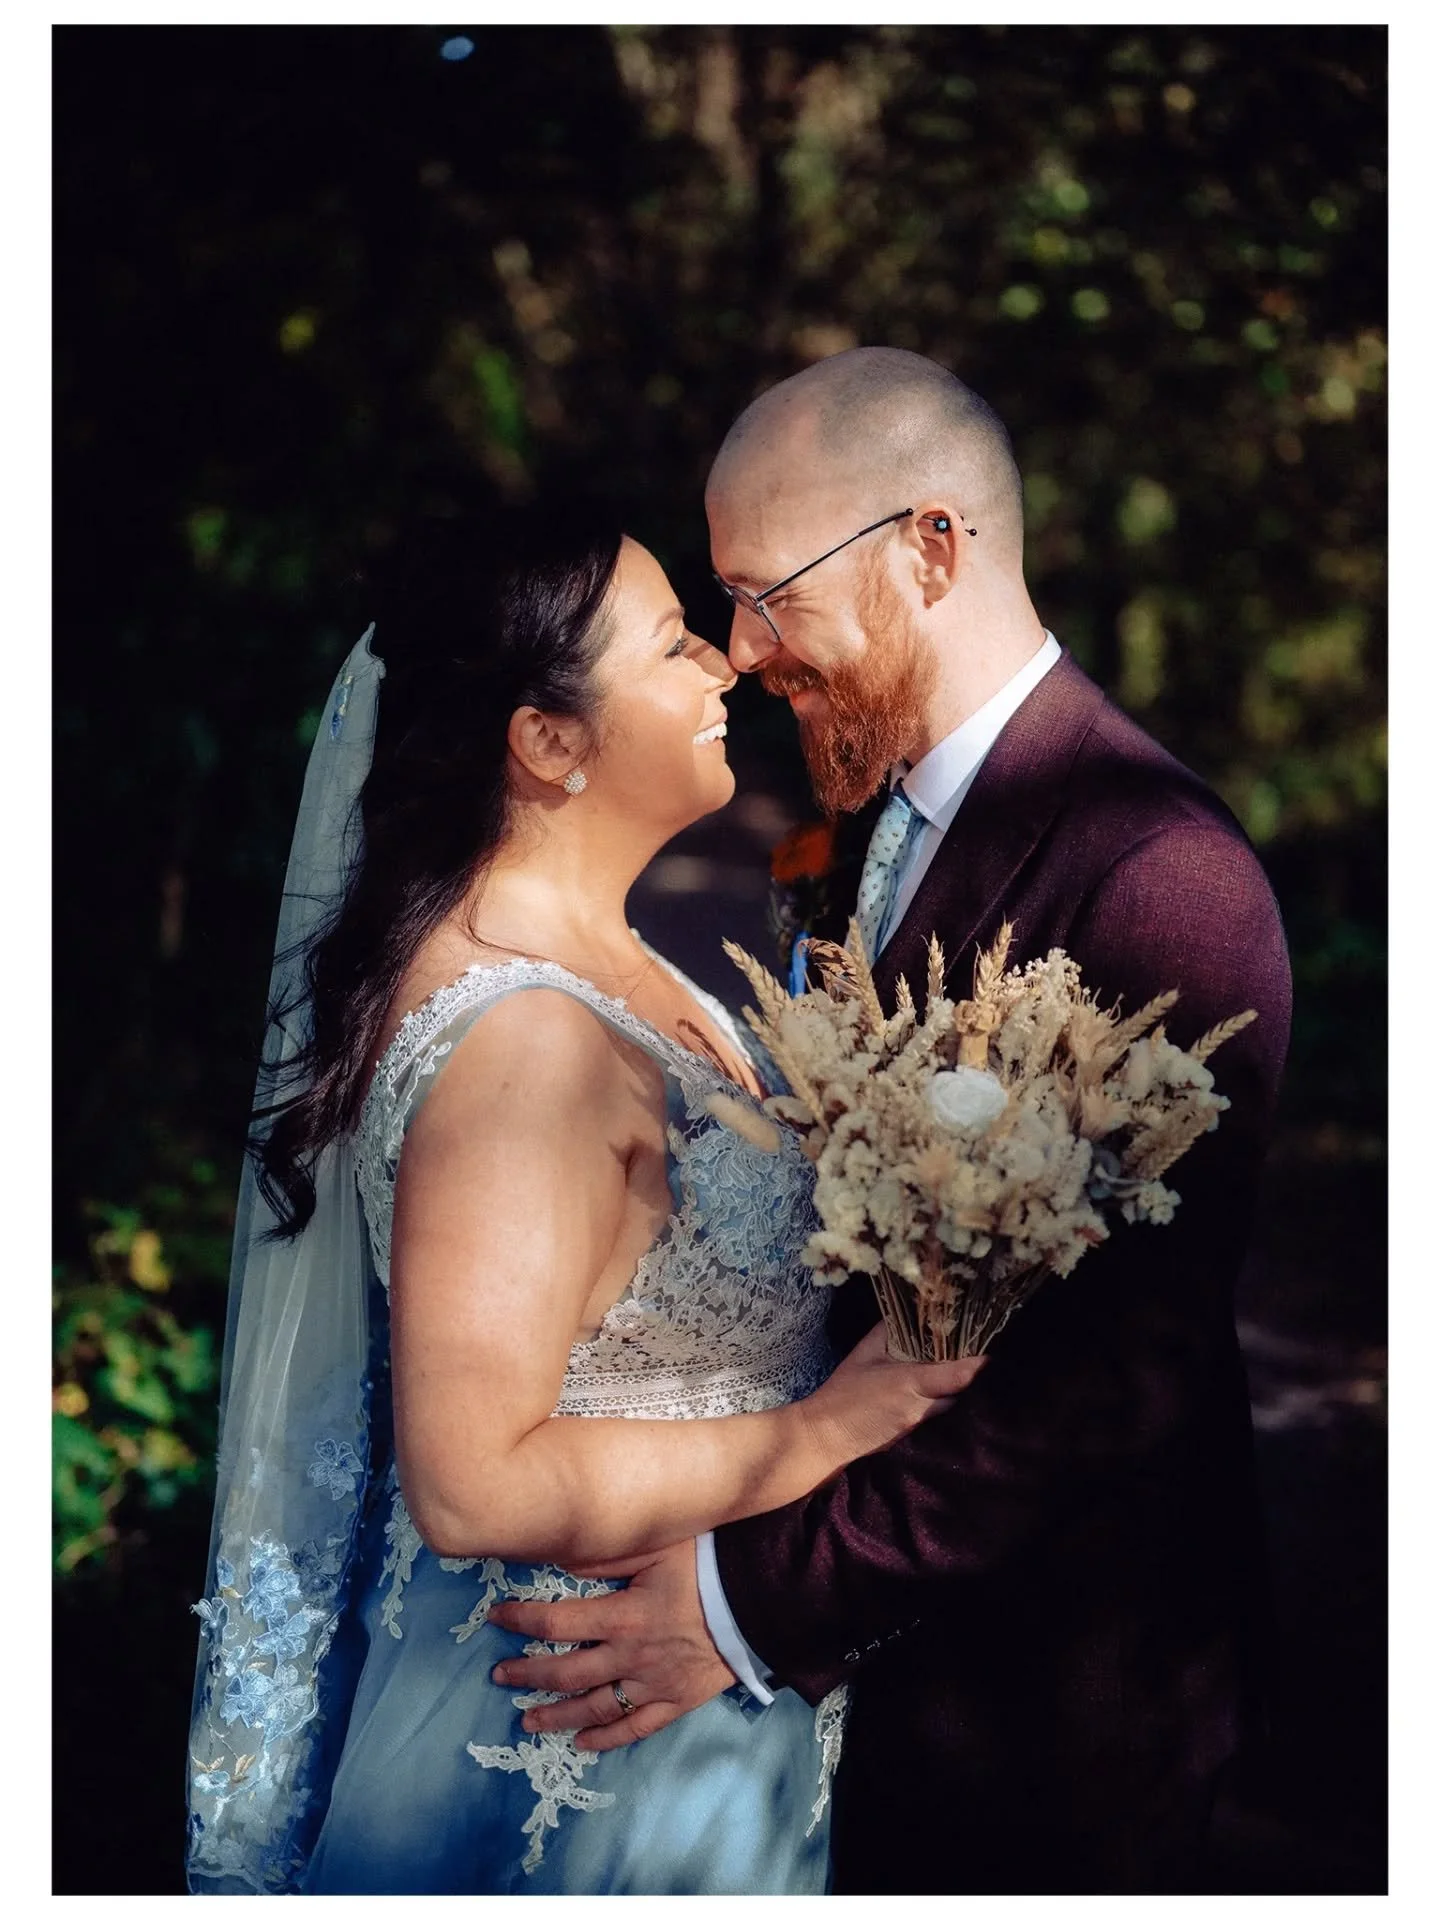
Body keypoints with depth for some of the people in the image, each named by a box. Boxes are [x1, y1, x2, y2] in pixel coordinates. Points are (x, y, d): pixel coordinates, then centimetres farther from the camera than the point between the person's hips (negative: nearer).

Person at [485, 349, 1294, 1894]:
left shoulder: (1157, 880, -24)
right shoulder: (883, 810, 4)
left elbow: (1125, 1367, -27)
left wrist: (760, 1597, -26)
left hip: (1051, 1694, -7)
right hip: (875, 1640, 8)